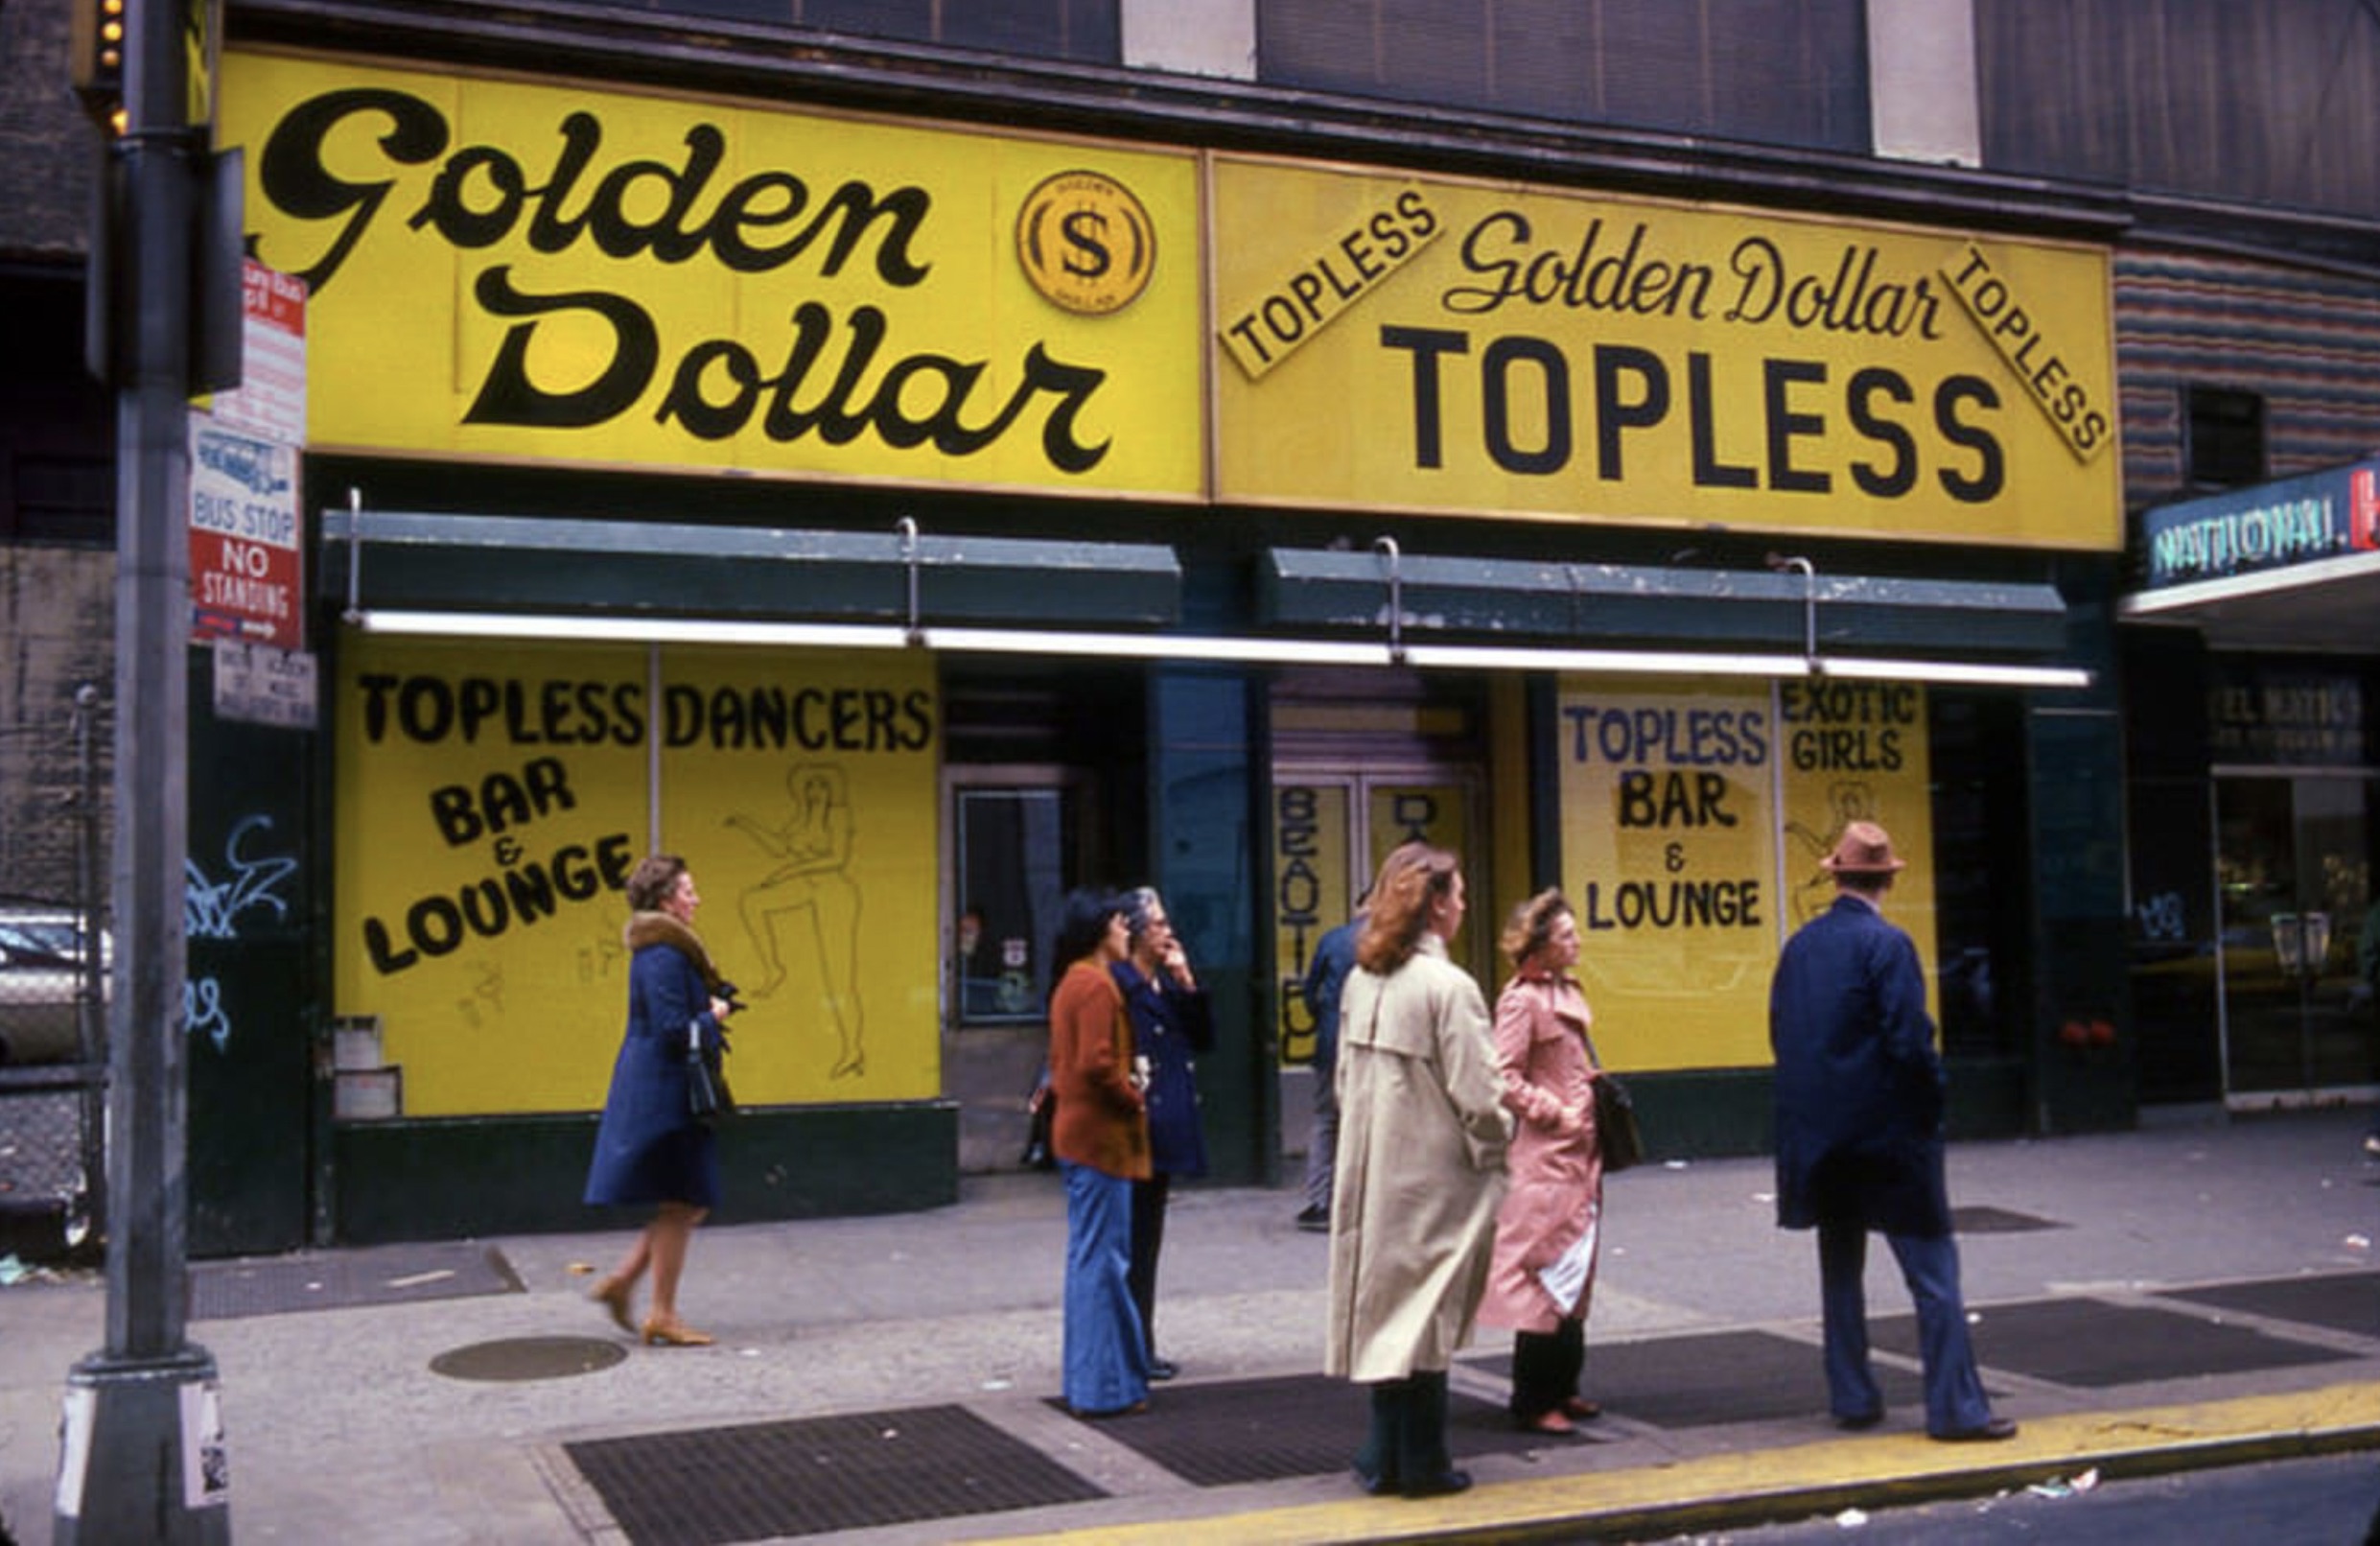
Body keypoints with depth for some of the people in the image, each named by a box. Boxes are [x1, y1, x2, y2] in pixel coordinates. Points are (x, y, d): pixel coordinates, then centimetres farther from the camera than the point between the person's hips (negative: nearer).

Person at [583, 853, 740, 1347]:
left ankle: (622, 1281, 18)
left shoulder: (666, 950, 14)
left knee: (686, 1204, 15)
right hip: (665, 1096, -10)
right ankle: (663, 1317, 5)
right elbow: (674, 1031, -23)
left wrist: (713, 1007, 5)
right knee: (680, 1205, -3)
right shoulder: (663, 957, -17)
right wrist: (714, 1017, -7)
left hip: (662, 1095, 10)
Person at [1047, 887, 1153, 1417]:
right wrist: (1134, 1100, -10)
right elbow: (1096, 1064, -24)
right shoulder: (1097, 984, -15)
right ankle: (1103, 1386, -1)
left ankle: (1087, 1380, 21)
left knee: (1088, 1257, 14)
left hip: (1078, 1132, 10)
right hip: (1102, 1135, -10)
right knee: (1103, 1259, -5)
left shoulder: (1071, 982, 15)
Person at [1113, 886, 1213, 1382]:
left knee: (1148, 1238, 14)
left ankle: (1141, 1345, 22)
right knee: (1136, 1238, -3)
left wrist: (1187, 982, 1)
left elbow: (1204, 1038, 9)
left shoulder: (1168, 982, 14)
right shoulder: (1118, 984, -13)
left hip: (1167, 1127, 9)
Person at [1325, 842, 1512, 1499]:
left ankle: (1386, 1457, 21)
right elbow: (1478, 1095, -17)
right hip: (1434, 1178, -6)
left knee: (1385, 1309, 14)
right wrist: (1496, 1144, -1)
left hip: (1372, 1174, 6)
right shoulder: (1448, 987, -17)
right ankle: (1422, 1463, 14)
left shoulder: (1361, 980, 5)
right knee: (1427, 1315, 4)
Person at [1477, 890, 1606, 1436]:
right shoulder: (1521, 999, -13)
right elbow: (1505, 1078, -17)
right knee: (1548, 1274, -6)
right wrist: (1559, 1114, -17)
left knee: (1575, 1273, 14)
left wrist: (1598, 1098, 10)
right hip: (1544, 1158, -9)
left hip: (1579, 1155, 9)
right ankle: (1534, 1401, 1)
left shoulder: (1568, 992, 14)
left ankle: (1561, 1388, 23)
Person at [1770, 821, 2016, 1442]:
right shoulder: (1887, 945, -13)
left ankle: (1851, 1397, 18)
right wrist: (1933, 1102, -3)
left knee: (1839, 1268, 14)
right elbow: (1910, 1040, -17)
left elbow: (1781, 1034, 9)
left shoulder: (1799, 946, 5)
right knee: (1932, 1270, 0)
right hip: (1888, 1132, -6)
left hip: (1816, 1131, 6)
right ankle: (1954, 1406, 0)